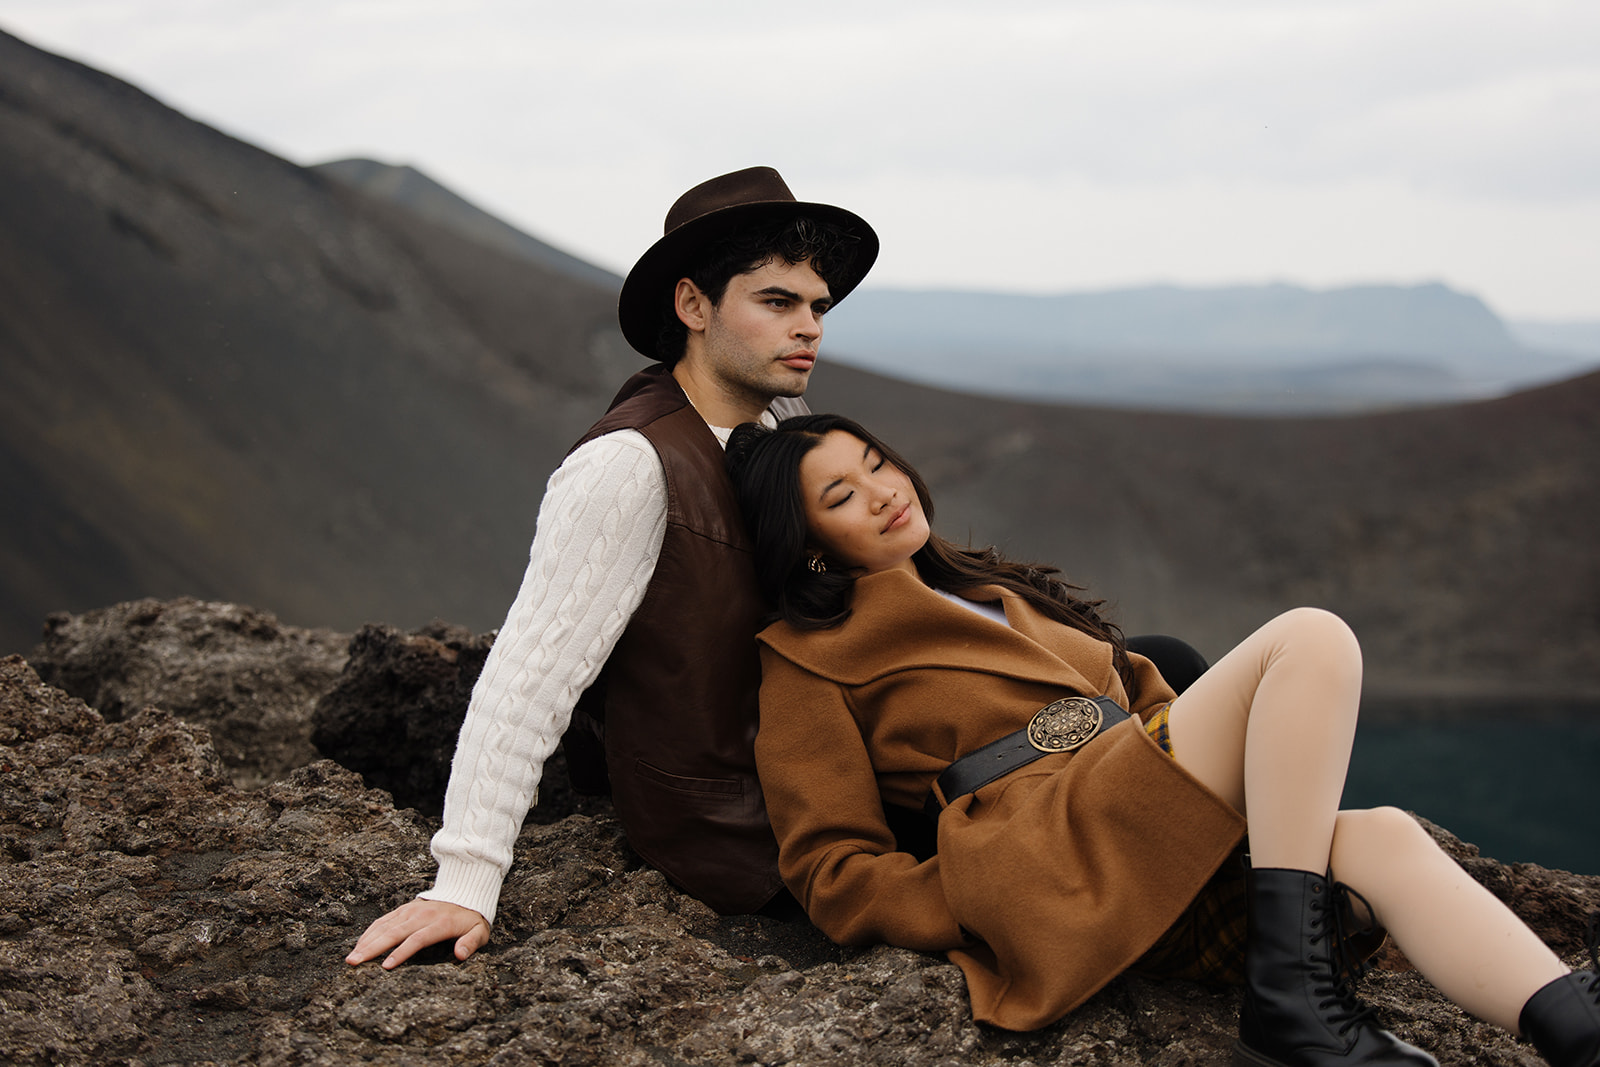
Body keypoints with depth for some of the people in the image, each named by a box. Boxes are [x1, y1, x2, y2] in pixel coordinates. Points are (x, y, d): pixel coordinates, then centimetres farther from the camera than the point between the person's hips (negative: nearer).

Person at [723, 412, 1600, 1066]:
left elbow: (1132, 689, 30)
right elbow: (832, 872, 3)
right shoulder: (805, 661, 12)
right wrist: (990, 909, -13)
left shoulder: (985, 590, 34)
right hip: (1055, 857, -6)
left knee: (1383, 842, -25)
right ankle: (1291, 996, -31)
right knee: (1311, 638, -21)